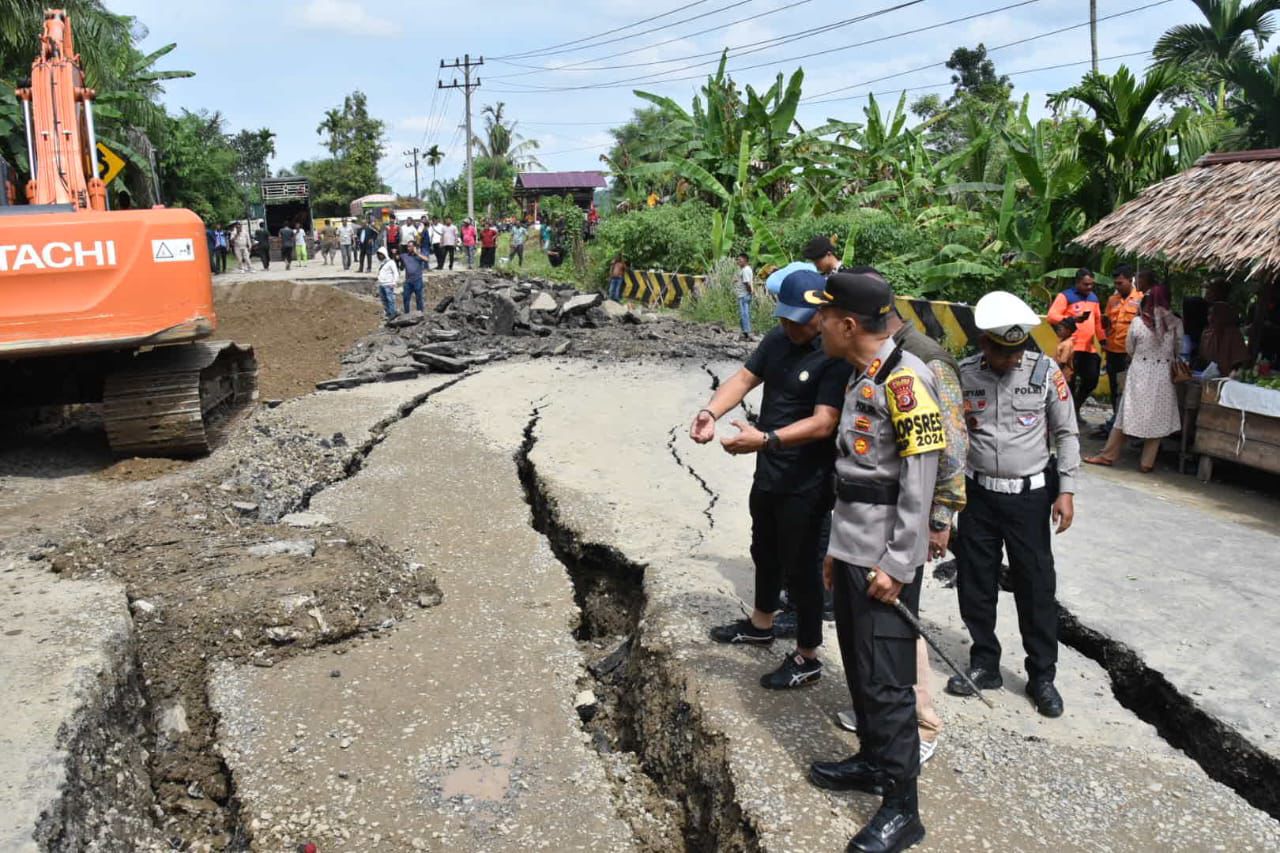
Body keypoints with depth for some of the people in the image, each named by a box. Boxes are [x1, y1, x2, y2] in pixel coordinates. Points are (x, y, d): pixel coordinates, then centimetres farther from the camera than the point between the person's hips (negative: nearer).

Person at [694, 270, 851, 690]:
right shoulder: (779, 338, 1)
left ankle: (807, 658, 20)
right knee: (765, 551, 25)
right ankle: (761, 624, 47)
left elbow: (822, 423, -28)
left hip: (806, 483, -8)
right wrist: (711, 411, -19)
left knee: (798, 564, 3)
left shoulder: (837, 357, -22)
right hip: (768, 471, 8)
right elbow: (745, 377, 0)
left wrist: (765, 439, -38)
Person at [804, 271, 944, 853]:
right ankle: (872, 761, 37)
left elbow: (918, 481, -19)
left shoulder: (904, 380, -17)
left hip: (885, 561, -9)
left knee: (886, 680, -2)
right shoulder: (861, 377, 13)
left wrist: (897, 566, -19)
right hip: (852, 552, 9)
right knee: (858, 664, 19)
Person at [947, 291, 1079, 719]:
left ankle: (1042, 676, 21)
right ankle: (985, 665, 27)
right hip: (978, 494, 2)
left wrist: (1066, 491, -4)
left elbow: (1067, 433, 0)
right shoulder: (963, 375, -5)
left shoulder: (1045, 371, -8)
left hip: (1030, 495, -1)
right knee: (975, 583, 9)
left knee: (1036, 586, 6)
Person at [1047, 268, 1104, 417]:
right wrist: (1071, 319, -29)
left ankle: (1075, 408, 24)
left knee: (1092, 379, 8)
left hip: (1090, 347, 7)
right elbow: (1052, 316, -16)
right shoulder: (1065, 296, -5)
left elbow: (1098, 320, 24)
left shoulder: (1093, 297, 17)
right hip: (1072, 347, -7)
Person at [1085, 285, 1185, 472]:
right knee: (1156, 417, 7)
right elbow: (1178, 350, 5)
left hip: (1139, 372, 0)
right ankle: (1147, 462, 10)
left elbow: (1130, 348, 2)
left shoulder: (1138, 322, -7)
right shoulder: (1175, 323, -5)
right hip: (1163, 374, 1)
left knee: (1127, 413, 7)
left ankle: (1108, 455, 12)